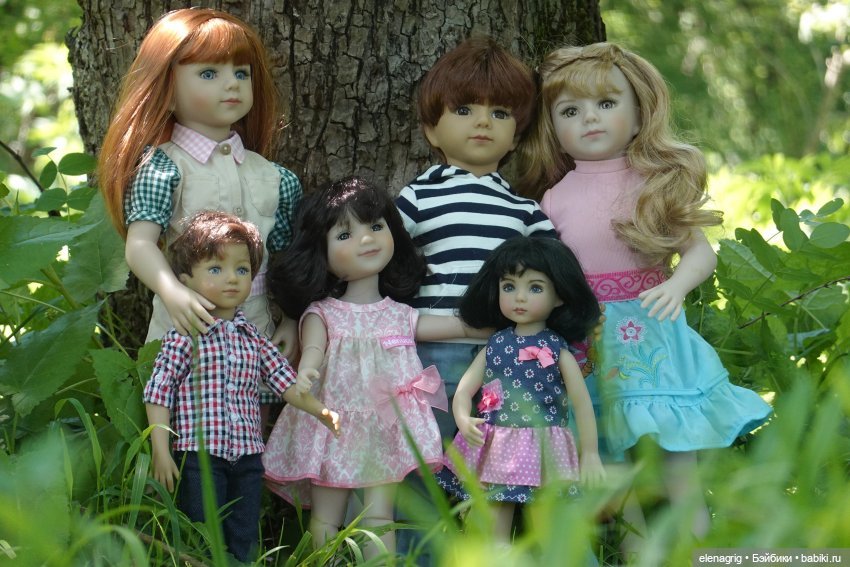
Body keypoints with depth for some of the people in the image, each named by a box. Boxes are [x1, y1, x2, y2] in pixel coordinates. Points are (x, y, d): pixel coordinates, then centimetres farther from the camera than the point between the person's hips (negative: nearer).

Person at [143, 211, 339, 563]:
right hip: (200, 454, -6)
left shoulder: (252, 338, 11)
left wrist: (319, 410, 7)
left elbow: (282, 377, 17)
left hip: (247, 454, 6)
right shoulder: (185, 336, -6)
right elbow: (159, 391, -8)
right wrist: (160, 450, -13)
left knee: (244, 543, 10)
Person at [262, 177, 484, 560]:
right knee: (326, 520, 2)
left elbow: (461, 327, 13)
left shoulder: (400, 316, 9)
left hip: (386, 431, 2)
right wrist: (304, 376, -41)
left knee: (379, 519, -2)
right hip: (334, 428, -2)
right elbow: (313, 349, -19)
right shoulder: (322, 313, 0)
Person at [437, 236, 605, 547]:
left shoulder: (557, 350, -1)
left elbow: (582, 402, -1)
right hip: (495, 452, 2)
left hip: (543, 452, -2)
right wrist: (464, 420, -19)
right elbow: (464, 389, 2)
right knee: (494, 535, 5)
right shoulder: (494, 346, 6)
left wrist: (590, 454, -3)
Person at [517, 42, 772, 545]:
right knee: (613, 465, 7)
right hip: (586, 343, 2)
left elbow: (701, 250, -3)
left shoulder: (659, 183, 2)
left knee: (675, 459, -6)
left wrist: (676, 286, -20)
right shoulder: (555, 197, 6)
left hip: (651, 334, -2)